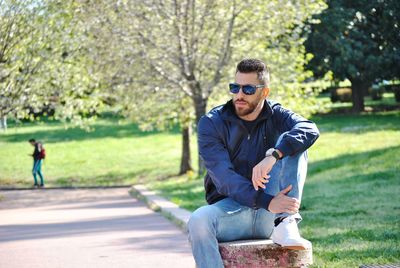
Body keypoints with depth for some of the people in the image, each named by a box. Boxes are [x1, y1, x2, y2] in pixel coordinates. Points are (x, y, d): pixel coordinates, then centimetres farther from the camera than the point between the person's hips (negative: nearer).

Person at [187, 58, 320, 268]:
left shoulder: (276, 116, 2)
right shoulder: (211, 124, -4)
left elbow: (309, 130, -21)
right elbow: (223, 176, -17)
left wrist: (272, 156, -39)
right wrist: (266, 201, -31)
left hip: (270, 214, 1)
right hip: (230, 206, -1)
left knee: (290, 143, -16)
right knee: (198, 222, -35)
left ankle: (285, 225, -24)